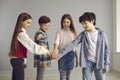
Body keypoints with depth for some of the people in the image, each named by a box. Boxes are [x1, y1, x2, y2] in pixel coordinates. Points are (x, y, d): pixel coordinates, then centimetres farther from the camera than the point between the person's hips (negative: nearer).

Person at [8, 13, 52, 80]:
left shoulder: (19, 32, 11)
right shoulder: (21, 34, -19)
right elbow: (32, 45, -24)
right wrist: (45, 51, -17)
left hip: (16, 60, 9)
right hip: (18, 61, -9)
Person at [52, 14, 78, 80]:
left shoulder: (73, 32, 6)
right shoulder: (60, 32, -2)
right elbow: (57, 41, -19)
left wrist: (77, 58, 9)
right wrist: (55, 49, -40)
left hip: (71, 55, 3)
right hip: (62, 55, -2)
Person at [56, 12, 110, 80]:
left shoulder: (101, 34, -2)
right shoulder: (83, 34, 2)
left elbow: (106, 50, 0)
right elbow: (73, 44, -6)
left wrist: (106, 64, -5)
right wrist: (61, 54, -15)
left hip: (99, 63, -1)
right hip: (87, 62, 2)